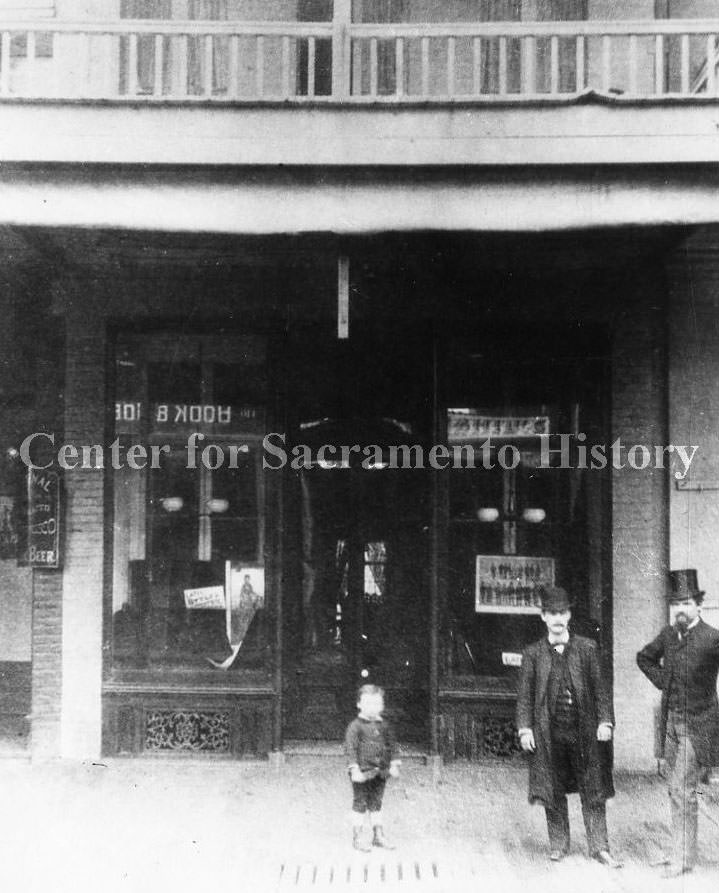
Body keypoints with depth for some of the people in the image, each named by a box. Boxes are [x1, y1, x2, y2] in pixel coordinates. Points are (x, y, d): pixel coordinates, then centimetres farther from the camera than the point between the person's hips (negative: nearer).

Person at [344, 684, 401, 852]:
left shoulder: (384, 726, 8)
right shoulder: (355, 726, -10)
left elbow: (391, 746, 17)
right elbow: (351, 748, -13)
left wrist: (394, 765, 12)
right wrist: (354, 768, -18)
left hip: (380, 772, 5)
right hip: (362, 772, -5)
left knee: (376, 804, 15)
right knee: (359, 804, 2)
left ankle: (378, 835, 25)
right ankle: (357, 838, 12)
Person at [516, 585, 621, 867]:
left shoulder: (587, 648, 5)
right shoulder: (533, 653, 3)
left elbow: (599, 688, 5)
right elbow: (525, 694, 3)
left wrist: (605, 721, -3)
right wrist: (525, 728, -5)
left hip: (584, 730, 0)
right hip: (548, 731, 0)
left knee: (593, 791, 3)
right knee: (553, 792, 8)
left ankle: (599, 847, 11)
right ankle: (558, 845, 22)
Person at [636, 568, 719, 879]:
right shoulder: (668, 634, 4)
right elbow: (644, 657, 21)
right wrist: (661, 680, 7)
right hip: (671, 723, 7)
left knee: (683, 791, -7)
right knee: (676, 791, 15)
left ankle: (682, 858, 5)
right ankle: (683, 849, 28)